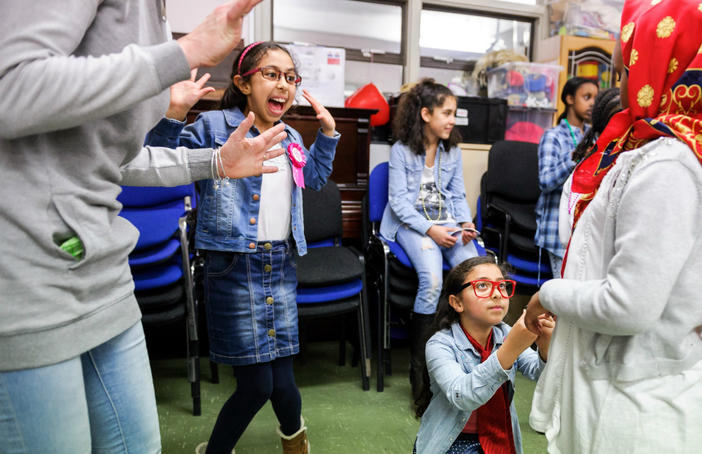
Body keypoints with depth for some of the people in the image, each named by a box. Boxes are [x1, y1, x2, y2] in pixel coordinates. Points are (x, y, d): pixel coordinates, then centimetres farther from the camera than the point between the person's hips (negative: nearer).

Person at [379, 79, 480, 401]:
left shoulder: (453, 150, 14)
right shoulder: (401, 150, -2)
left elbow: (458, 196, 16)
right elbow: (398, 201, -7)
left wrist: (466, 223, -4)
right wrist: (429, 229, -18)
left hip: (447, 220, 5)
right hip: (411, 222, -4)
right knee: (432, 279, -31)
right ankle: (418, 368, -16)